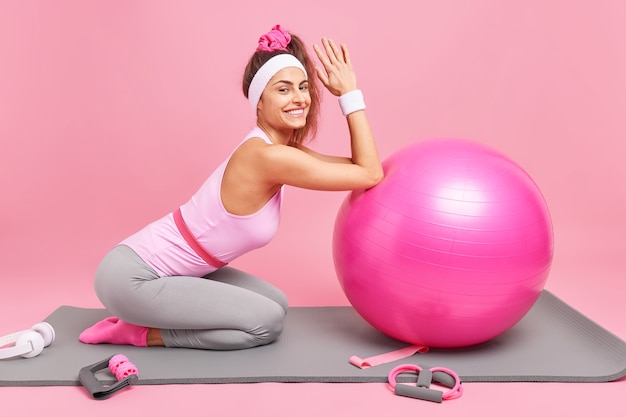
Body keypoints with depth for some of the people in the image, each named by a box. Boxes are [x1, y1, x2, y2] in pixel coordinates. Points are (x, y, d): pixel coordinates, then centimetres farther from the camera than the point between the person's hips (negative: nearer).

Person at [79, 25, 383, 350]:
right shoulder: (269, 156, -26)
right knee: (267, 322, -7)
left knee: (274, 303, 11)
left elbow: (357, 167, 6)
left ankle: (144, 316, 15)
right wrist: (350, 93, -17)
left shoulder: (274, 148, 2)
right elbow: (369, 175, -20)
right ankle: (142, 333, 1)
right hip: (132, 276, -9)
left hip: (157, 266, 9)